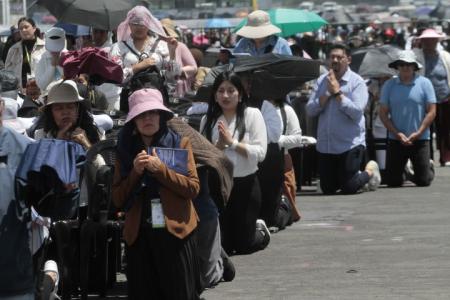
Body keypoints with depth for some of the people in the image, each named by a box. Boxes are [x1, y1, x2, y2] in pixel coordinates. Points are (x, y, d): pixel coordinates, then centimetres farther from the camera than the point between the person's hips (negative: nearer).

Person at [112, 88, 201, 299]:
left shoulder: (180, 144, 3)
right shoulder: (126, 151, 10)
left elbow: (193, 188, -6)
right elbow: (118, 199, 6)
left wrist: (160, 169, -14)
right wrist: (135, 172, -8)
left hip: (176, 232, -2)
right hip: (139, 236, 2)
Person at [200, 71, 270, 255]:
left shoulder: (252, 115, -4)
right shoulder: (208, 120, 3)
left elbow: (260, 153, -13)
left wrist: (232, 142, -16)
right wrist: (219, 144, -18)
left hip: (246, 185, -2)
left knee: (243, 245, 5)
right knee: (222, 246, 9)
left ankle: (261, 230, 39)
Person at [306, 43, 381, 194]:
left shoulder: (357, 82, -7)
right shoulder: (322, 81, 6)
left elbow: (356, 112, -19)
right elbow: (310, 110, 0)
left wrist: (337, 93, -17)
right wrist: (327, 95, -14)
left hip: (350, 144, -5)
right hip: (325, 145, 5)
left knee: (348, 188, -3)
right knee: (327, 189, 10)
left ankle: (370, 171, 27)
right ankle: (357, 174, 37)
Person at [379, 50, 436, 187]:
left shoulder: (424, 83, -1)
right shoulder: (389, 85, 2)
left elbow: (431, 112, -3)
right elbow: (383, 113, 2)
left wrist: (418, 133, -12)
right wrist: (397, 133, -9)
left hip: (420, 139, -1)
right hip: (395, 139, 1)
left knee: (423, 181, -2)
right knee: (392, 181, 2)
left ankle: (429, 167, 34)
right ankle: (405, 171, 37)